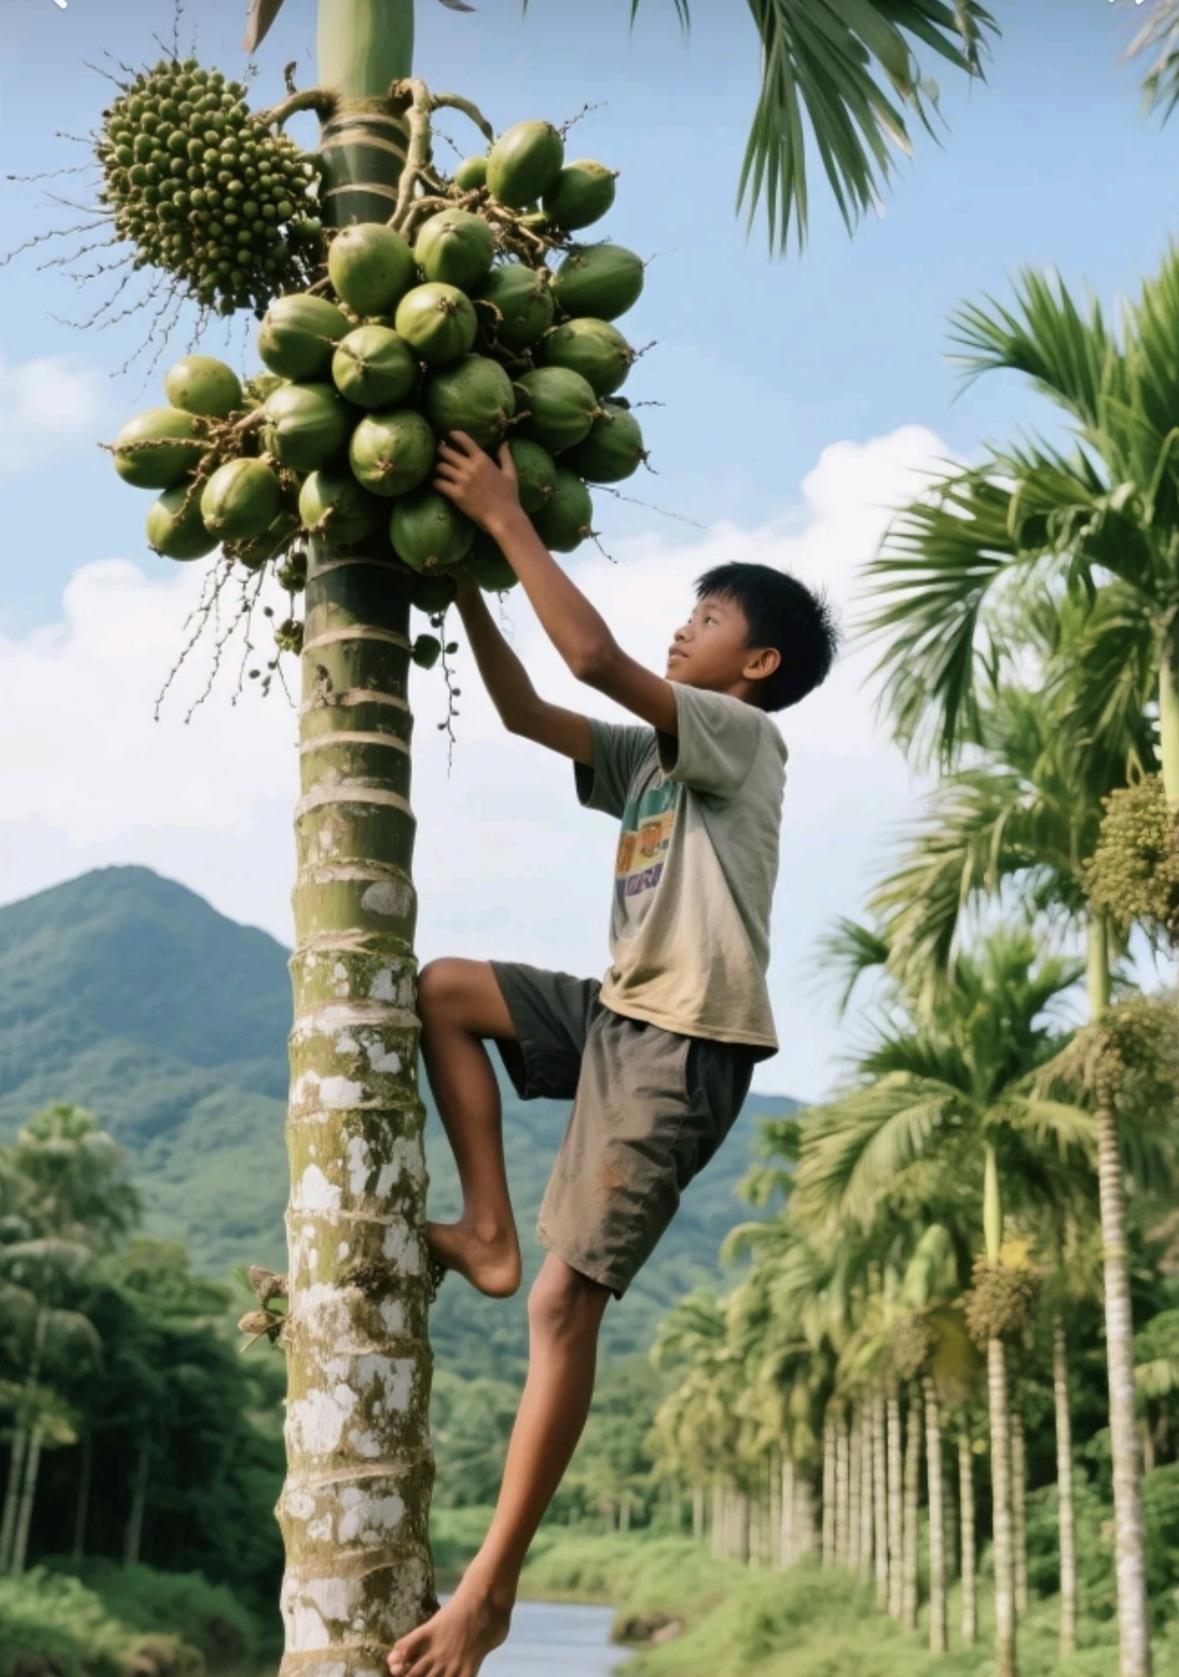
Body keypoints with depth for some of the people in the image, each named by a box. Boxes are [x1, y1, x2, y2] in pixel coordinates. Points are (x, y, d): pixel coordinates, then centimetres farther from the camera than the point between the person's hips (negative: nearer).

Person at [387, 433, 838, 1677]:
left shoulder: (741, 736, -7)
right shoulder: (653, 753, 18)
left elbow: (594, 657, -20)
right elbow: (528, 714, 20)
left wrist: (509, 520, -12)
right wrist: (466, 581, 14)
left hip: (688, 1043, -9)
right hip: (617, 1014, 9)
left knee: (566, 1303, -10)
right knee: (442, 991, 10)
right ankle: (486, 1236, 7)